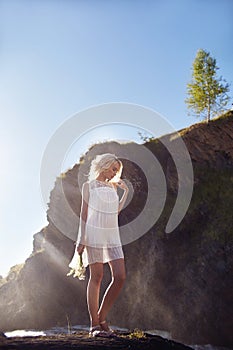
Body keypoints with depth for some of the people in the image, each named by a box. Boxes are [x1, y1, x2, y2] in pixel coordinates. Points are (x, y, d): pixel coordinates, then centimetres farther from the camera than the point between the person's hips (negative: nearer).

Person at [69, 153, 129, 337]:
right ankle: (94, 324, 4)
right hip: (94, 235, -5)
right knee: (96, 277, -4)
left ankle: (102, 318, 9)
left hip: (112, 236, 5)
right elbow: (84, 213, 1)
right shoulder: (89, 186, 5)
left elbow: (116, 210, 17)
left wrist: (126, 191, 17)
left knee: (120, 277, -5)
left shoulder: (112, 186, 20)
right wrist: (81, 239, -6)